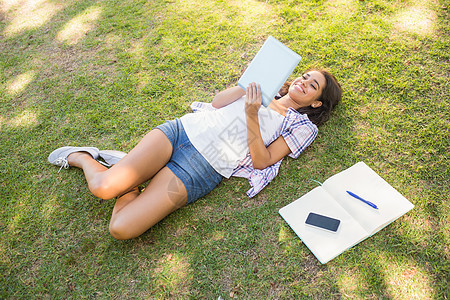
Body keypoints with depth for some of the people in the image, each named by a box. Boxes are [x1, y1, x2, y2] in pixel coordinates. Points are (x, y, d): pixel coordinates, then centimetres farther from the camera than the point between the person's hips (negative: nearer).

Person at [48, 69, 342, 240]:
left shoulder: (303, 126, 8)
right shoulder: (264, 87, 20)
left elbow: (261, 161, -4)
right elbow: (218, 102, 11)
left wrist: (252, 116, -14)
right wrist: (251, 82, 1)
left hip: (201, 171, -3)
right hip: (181, 130, 3)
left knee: (120, 228, -17)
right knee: (103, 187, -16)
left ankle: (128, 183, 11)